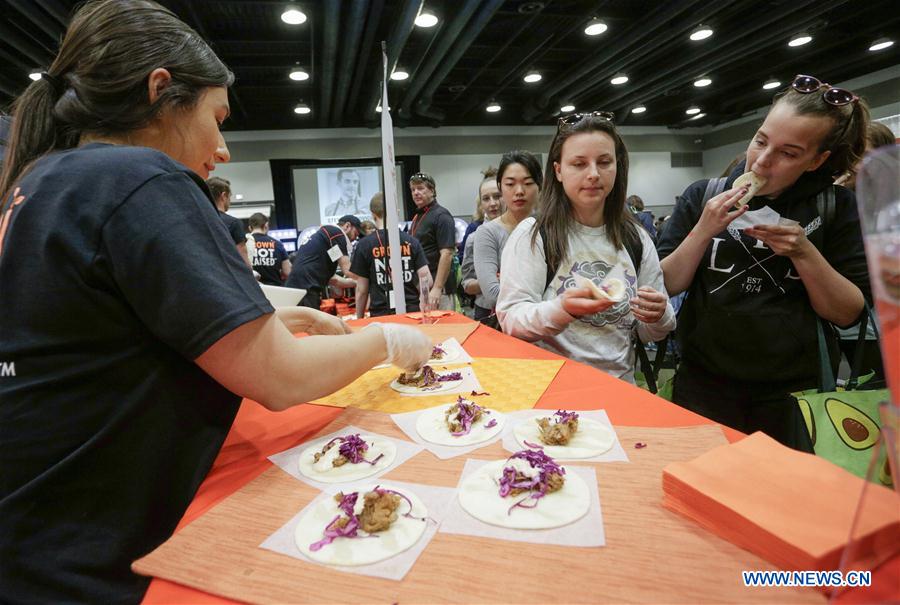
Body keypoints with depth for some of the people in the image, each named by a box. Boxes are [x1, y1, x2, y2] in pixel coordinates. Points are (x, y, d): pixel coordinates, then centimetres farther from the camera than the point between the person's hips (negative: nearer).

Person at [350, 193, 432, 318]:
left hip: (381, 314, -2)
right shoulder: (411, 241, 1)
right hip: (412, 311, 2)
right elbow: (427, 281, -2)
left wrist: (359, 319, 11)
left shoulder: (365, 244, -4)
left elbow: (361, 290, -1)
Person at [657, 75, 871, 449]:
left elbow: (847, 313, -4)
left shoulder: (835, 207, -2)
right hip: (704, 387, 0)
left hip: (792, 392, 1)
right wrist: (703, 232, -20)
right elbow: (667, 286, -6)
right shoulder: (703, 197, -4)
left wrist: (803, 252, -17)